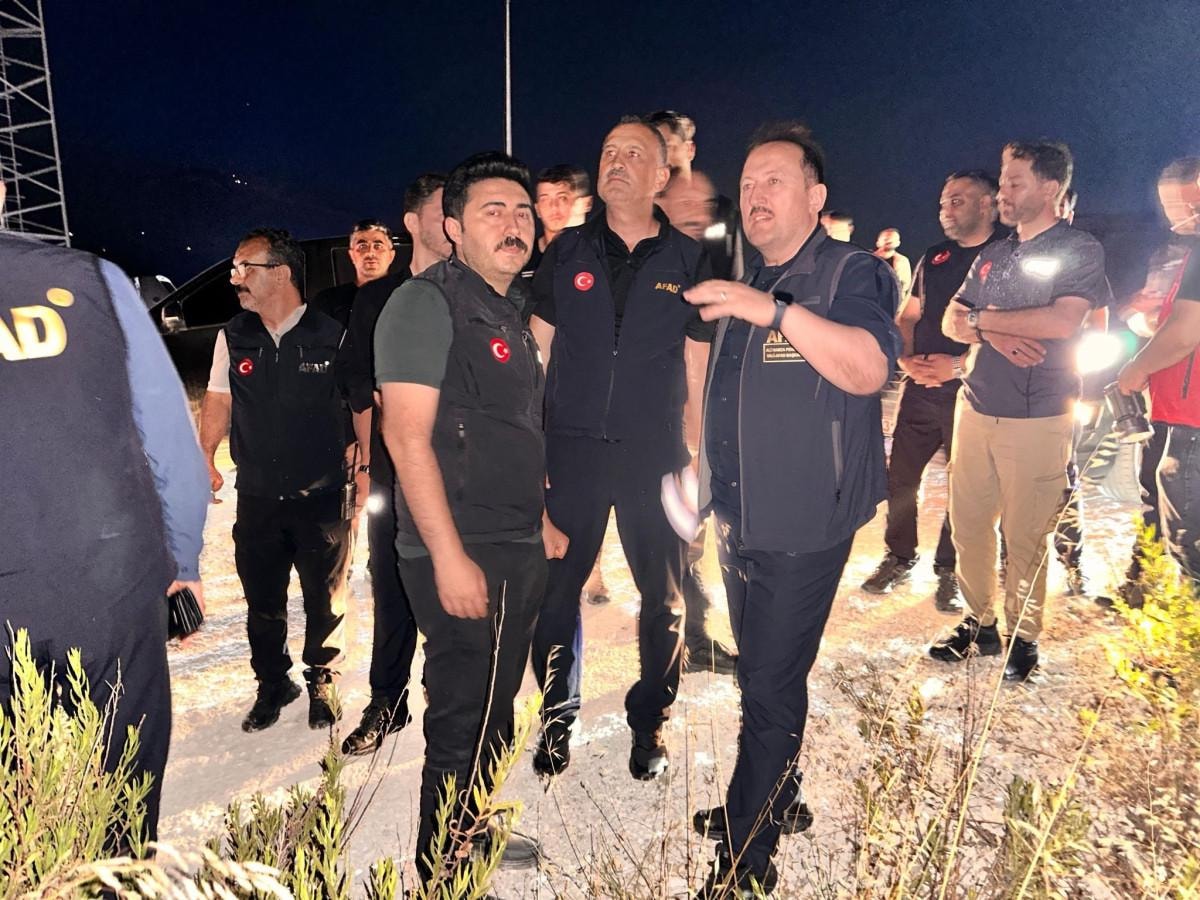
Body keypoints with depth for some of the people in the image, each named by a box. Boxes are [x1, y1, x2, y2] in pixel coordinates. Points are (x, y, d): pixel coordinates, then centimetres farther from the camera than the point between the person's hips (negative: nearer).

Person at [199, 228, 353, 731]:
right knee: (262, 601, 14)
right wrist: (205, 458, -2)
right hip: (257, 498, 4)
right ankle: (272, 685, 34)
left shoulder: (331, 335, -9)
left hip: (323, 496, -3)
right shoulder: (234, 337, 4)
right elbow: (218, 398, 10)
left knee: (325, 601, 9)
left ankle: (321, 684, 30)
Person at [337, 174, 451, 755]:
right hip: (395, 472, 2)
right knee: (393, 590, 9)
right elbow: (360, 390, 12)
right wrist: (369, 461, 5)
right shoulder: (376, 300, 9)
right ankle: (386, 704, 25)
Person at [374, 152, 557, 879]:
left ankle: (476, 834, 39)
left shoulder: (513, 311, 15)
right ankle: (442, 871, 23)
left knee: (497, 710, 19)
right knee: (462, 722, 3)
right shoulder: (427, 303, -11)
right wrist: (449, 558, -22)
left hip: (520, 553, 8)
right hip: (462, 557, -8)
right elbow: (407, 437, -19)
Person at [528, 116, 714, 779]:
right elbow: (536, 351, 6)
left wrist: (696, 458, 0)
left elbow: (697, 370, 5)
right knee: (555, 588, 7)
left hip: (655, 455, 0)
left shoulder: (687, 261, 5)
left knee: (662, 598, 8)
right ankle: (557, 717, 28)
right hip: (569, 449, 1)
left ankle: (649, 722, 29)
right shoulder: (567, 251, 6)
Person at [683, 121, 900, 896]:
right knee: (760, 676, 20)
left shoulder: (851, 273, -9)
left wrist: (774, 310, -37)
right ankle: (772, 800, 40)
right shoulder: (744, 282, 14)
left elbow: (869, 368, -28)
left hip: (804, 530, -7)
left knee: (771, 689, 0)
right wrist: (715, 495, 17)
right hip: (741, 523, 7)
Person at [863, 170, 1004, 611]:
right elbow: (906, 317, 18)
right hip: (920, 388, 5)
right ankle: (900, 558, 22)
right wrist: (908, 360, -1)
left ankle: (948, 570, 19)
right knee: (899, 476, 6)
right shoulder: (933, 258, 14)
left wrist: (958, 364, -20)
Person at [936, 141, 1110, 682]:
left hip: (1037, 419, -5)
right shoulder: (992, 256, 16)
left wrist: (982, 317, -8)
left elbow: (1062, 320, -18)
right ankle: (980, 623, 23)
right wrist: (994, 334, -11)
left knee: (1025, 538, 1)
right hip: (976, 409, 6)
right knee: (967, 525, 7)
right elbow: (951, 322, 10)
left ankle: (1023, 637, 17)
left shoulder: (1080, 250, -2)